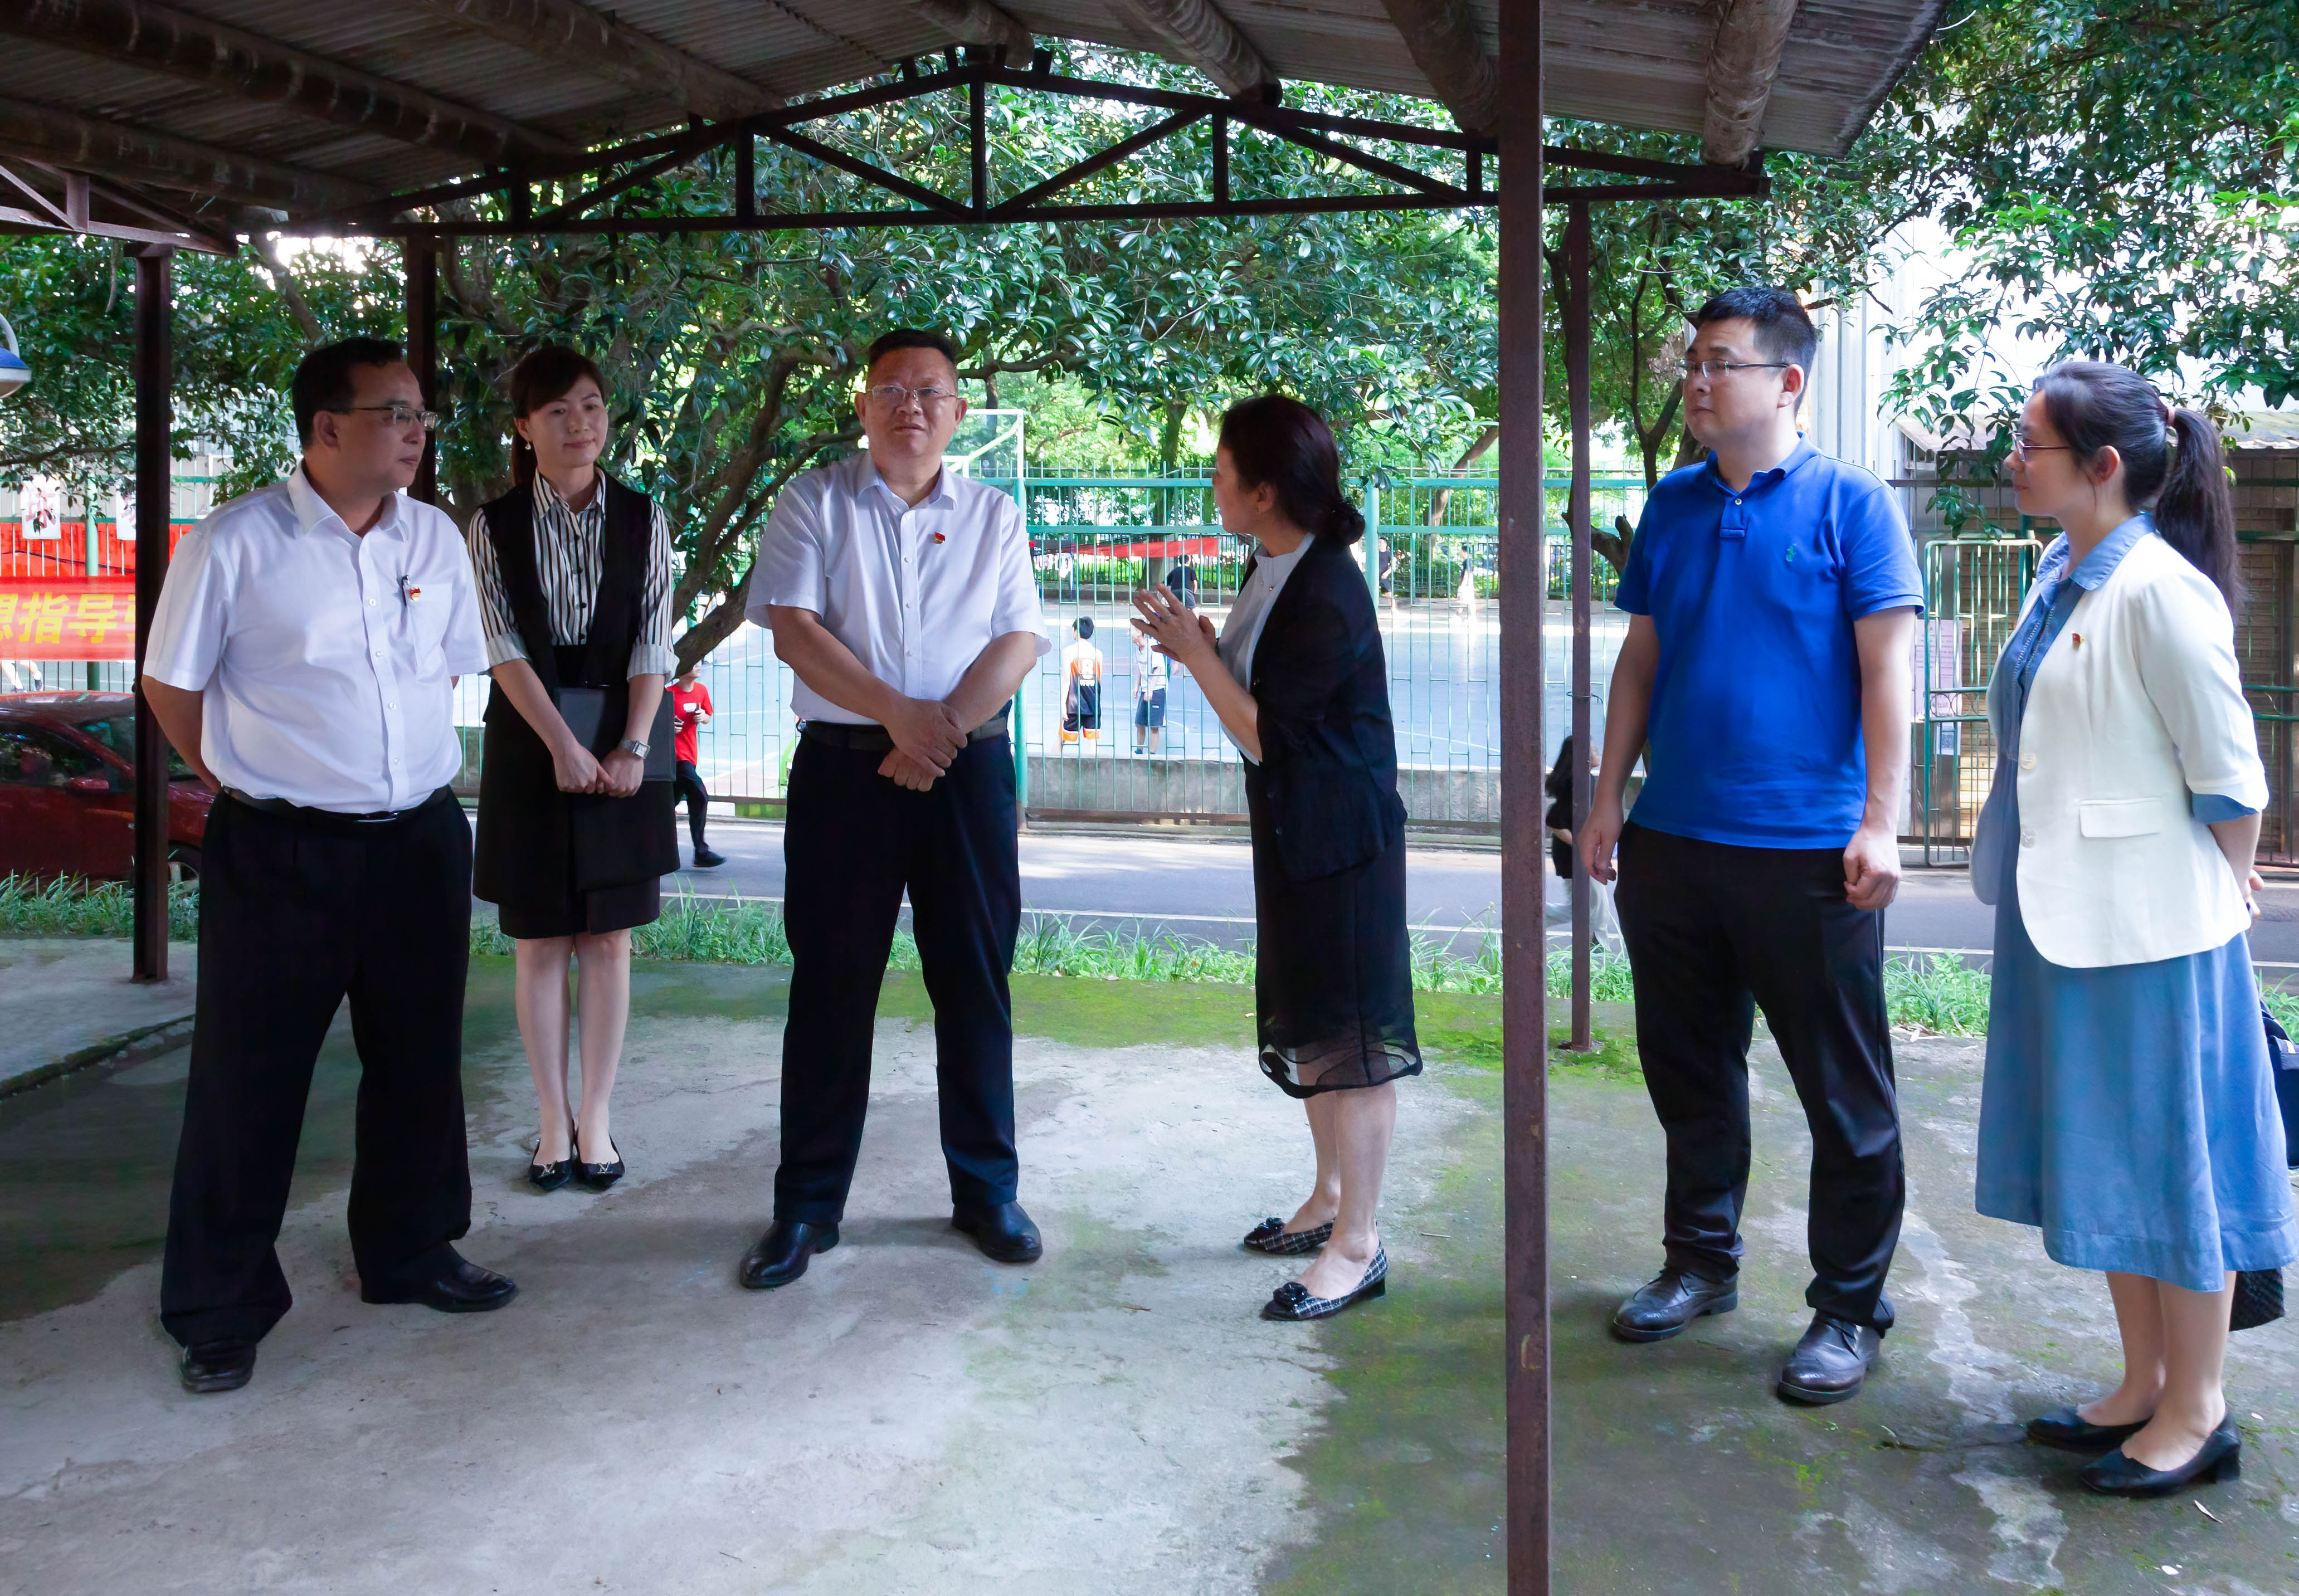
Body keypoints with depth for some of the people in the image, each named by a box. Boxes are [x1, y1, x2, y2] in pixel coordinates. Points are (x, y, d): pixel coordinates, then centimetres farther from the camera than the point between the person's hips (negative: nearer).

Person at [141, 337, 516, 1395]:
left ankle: (408, 1254, 34)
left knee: (419, 1063, 16)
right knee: (248, 1080, 3)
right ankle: (219, 1309, 16)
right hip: (279, 856, -5)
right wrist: (249, 785, 1)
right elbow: (171, 684, -1)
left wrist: (405, 768, 12)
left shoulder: (435, 538, 5)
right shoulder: (236, 543, -9)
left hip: (420, 841, 5)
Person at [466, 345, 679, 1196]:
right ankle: (554, 1120, 12)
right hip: (530, 744, -1)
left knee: (609, 937, 3)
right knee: (538, 941, 3)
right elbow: (505, 646, -6)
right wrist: (564, 746, -16)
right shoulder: (496, 525, 1)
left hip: (622, 748, 1)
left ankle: (597, 1116, 12)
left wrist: (632, 748, -13)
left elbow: (654, 645, -2)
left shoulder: (642, 520, 4)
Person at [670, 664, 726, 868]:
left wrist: (703, 717, -4)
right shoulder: (670, 693, -11)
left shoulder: (701, 690, 7)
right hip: (676, 754, -7)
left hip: (691, 755, 7)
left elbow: (708, 719, 18)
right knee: (699, 796, -16)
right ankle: (701, 852, -15)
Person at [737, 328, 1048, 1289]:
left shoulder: (994, 517, 10)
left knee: (976, 983, 6)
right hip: (843, 768, -1)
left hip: (967, 773, 1)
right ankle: (807, 1206, 13)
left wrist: (940, 732, -15)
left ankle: (987, 1190, 20)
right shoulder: (815, 503, 5)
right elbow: (793, 630, -6)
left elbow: (1017, 645, 0)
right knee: (831, 985, 3)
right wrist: (898, 713, -16)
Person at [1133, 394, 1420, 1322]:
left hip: (1342, 841, -10)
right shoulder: (1271, 570, 6)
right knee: (1305, 1026, 19)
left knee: (1350, 1036, -3)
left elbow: (1262, 732, -20)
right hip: (1292, 833, 10)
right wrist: (1201, 646, 2)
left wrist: (1196, 653, -11)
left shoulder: (1326, 598, -24)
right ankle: (1331, 1196, 34)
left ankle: (1357, 1244, 6)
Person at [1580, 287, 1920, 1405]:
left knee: (1843, 1094, 4)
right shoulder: (1674, 504, 11)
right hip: (1672, 842, 6)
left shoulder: (1848, 504, -4)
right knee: (1688, 1069, 16)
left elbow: (1887, 666, -8)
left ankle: (1849, 1309, 17)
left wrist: (1879, 823, -14)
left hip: (1806, 852, -5)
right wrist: (1608, 798, 10)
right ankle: (1700, 1261, 33)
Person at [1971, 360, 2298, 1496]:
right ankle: (2145, 1388, 32)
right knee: (2105, 1159, 17)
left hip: (2149, 925, -9)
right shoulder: (2059, 575, 8)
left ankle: (2197, 1415, 20)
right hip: (2063, 920, 9)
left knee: (2168, 1160, 4)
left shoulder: (2160, 591, -18)